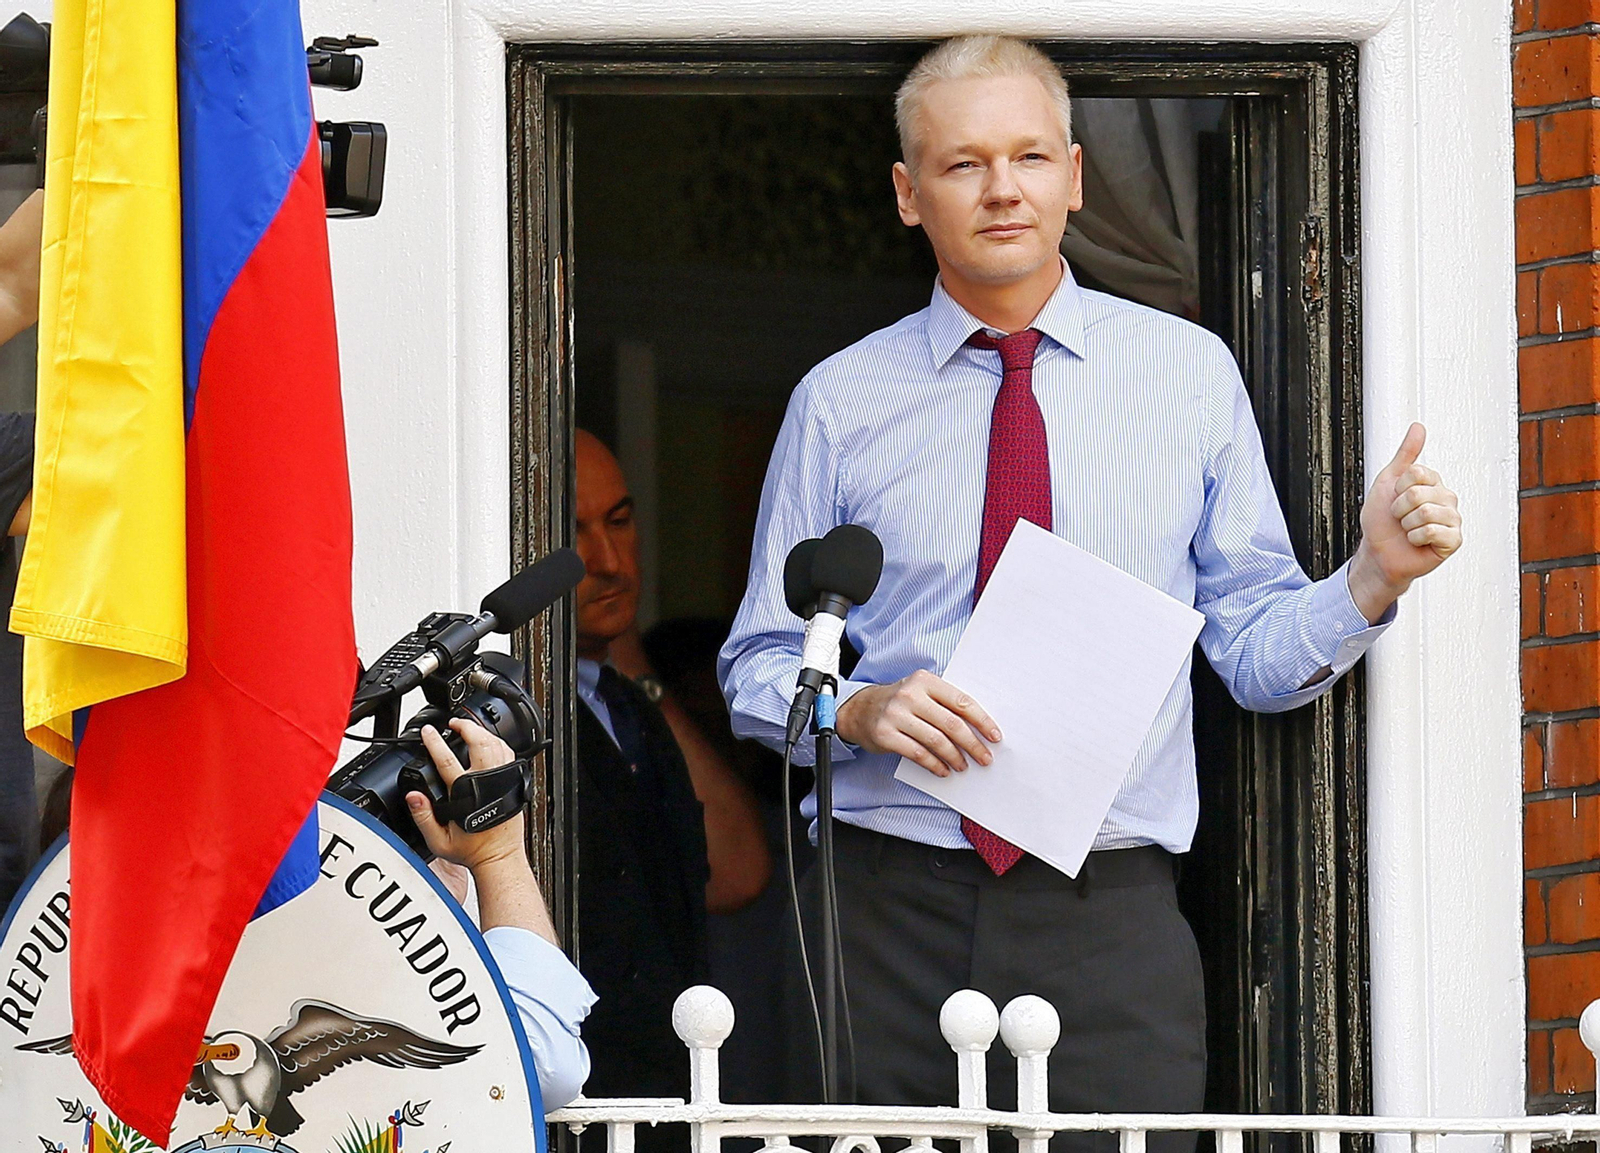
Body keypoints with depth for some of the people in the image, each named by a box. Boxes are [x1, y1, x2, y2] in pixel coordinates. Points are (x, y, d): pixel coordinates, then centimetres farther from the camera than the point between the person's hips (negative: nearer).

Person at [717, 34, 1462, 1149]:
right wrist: (861, 708, -9)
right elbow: (759, 663, 11)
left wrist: (1372, 579, -11)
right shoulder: (841, 401, 7)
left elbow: (1252, 650, 7)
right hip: (890, 909, 0)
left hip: (1112, 920, 0)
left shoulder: (1190, 375, 8)